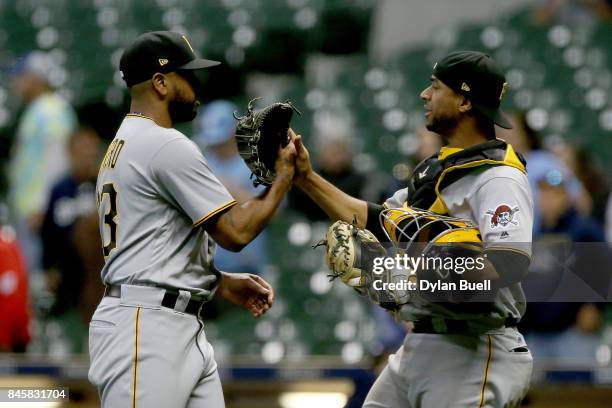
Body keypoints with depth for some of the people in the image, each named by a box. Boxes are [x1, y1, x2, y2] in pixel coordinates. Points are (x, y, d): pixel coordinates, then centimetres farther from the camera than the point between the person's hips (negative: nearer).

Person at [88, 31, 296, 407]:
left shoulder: (123, 146, 20)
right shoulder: (168, 146, -12)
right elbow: (236, 232, -13)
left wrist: (225, 283, 15)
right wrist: (284, 175, 0)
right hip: (147, 330, -10)